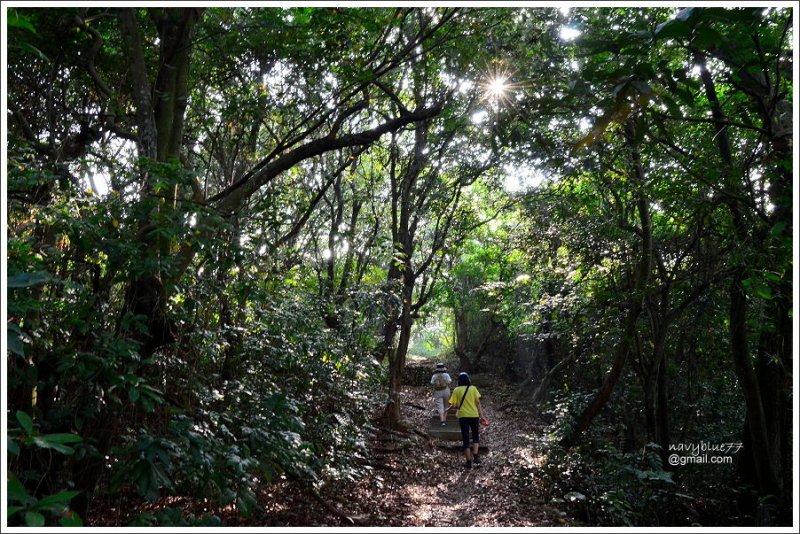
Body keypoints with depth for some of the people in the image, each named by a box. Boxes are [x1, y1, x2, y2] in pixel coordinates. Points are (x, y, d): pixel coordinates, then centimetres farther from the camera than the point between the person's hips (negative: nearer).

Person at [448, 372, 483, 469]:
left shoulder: (456, 390, -3)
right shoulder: (473, 388, 0)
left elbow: (453, 405, -7)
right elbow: (478, 402, -4)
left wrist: (454, 407, 15)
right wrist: (480, 413, 3)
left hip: (463, 416, -1)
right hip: (474, 415, 1)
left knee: (465, 439, 7)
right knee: (475, 436, 18)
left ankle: (468, 462, 8)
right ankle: (475, 456, 0)